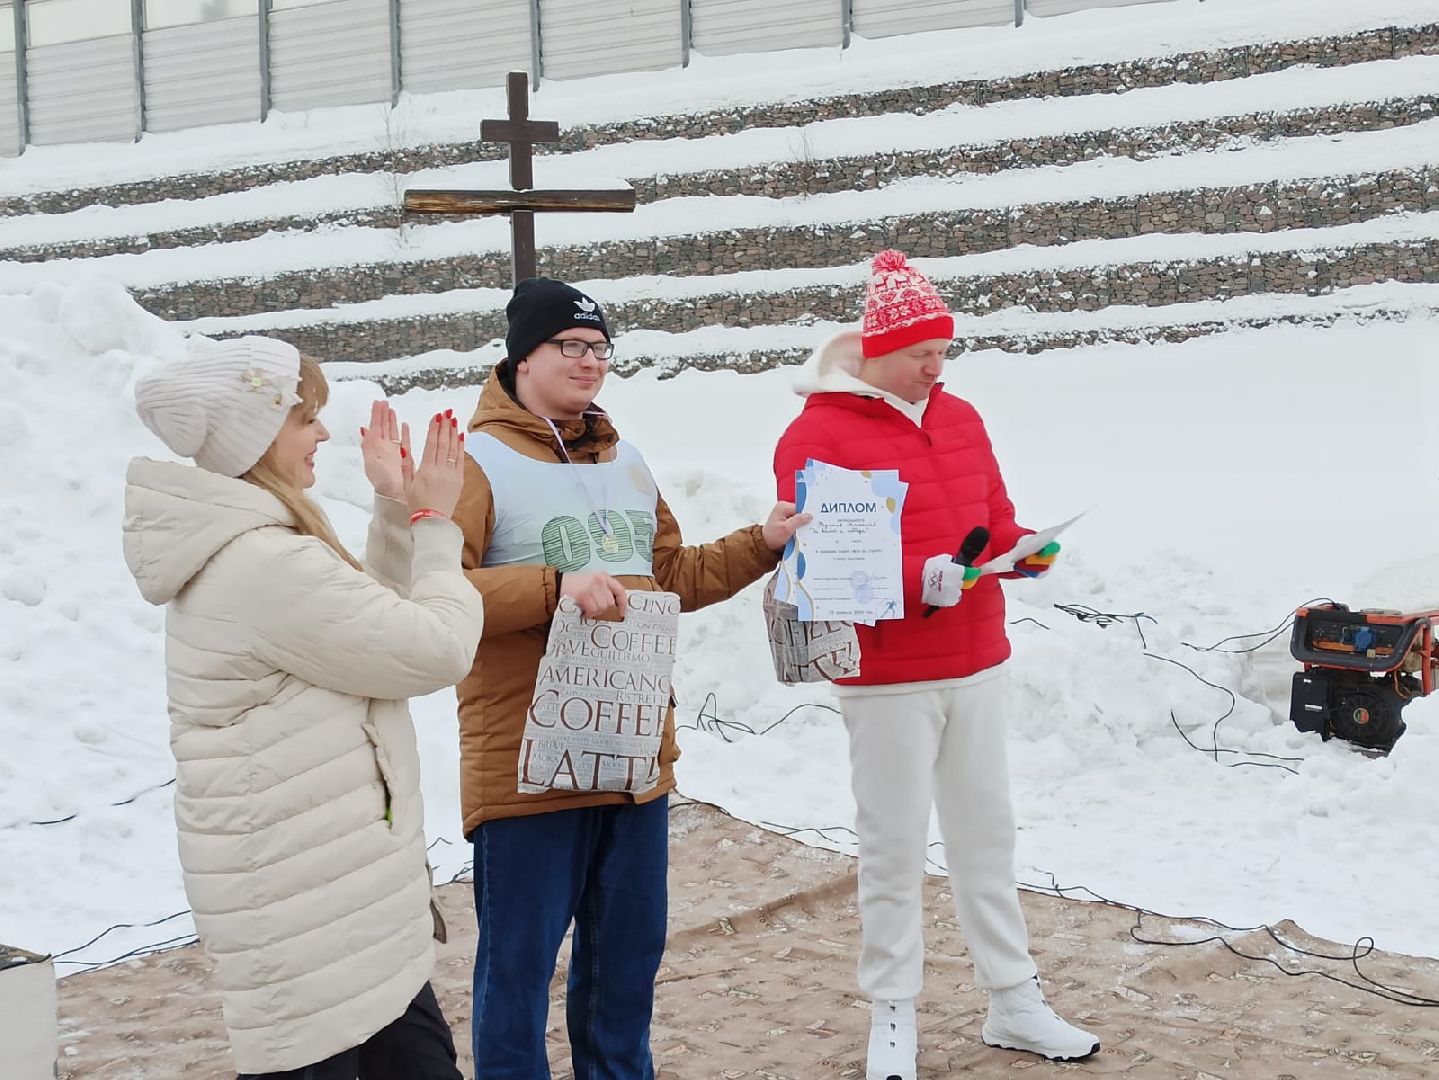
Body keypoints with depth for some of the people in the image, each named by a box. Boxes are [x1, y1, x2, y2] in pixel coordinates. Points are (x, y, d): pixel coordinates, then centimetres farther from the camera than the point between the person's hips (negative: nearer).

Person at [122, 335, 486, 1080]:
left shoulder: (238, 551, 10)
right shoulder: (267, 567, -23)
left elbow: (373, 625, 17)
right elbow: (436, 649, -17)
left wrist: (395, 514, 8)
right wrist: (431, 520, -5)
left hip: (327, 886, 11)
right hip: (304, 902, -11)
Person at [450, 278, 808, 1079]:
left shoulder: (626, 463, 15)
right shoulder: (479, 462, -9)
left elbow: (671, 579, 22)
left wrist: (761, 546, 13)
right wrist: (553, 586, -28)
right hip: (528, 763, -7)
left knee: (630, 947, 18)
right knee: (519, 958, 2)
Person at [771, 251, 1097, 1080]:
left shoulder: (961, 418, 9)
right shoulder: (819, 434, -12)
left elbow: (993, 515, 15)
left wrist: (1025, 548, -7)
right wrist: (915, 580, -29)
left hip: (977, 664, 6)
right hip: (888, 676, -6)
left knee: (988, 832, 14)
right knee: (894, 847, 4)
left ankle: (1016, 1003, 25)